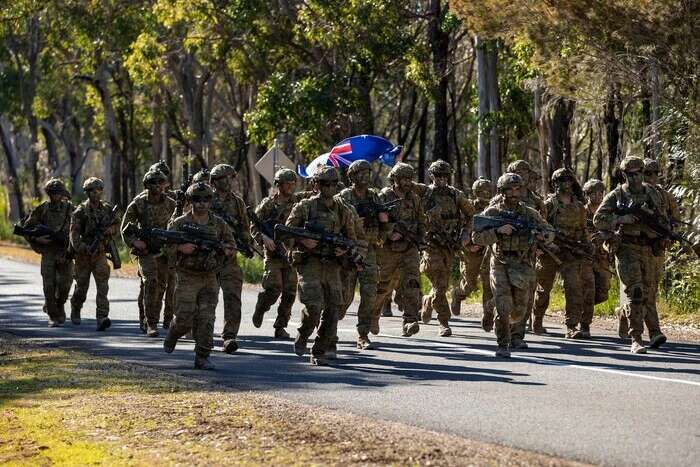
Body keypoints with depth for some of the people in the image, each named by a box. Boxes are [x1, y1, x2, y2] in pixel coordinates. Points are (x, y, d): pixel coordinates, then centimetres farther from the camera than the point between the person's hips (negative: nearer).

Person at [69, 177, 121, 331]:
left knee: (102, 285, -15)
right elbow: (74, 234, -14)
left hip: (100, 254, 1)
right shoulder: (80, 212, -8)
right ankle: (75, 310, 40)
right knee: (81, 286, 12)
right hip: (83, 255, -1)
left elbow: (117, 224, 15)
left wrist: (109, 230, -8)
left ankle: (102, 318, -22)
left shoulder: (107, 209, 3)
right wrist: (82, 248, -30)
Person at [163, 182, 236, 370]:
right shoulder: (179, 223, -2)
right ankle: (172, 336, 28)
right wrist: (181, 248, -22)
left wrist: (222, 248, -12)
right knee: (184, 318, -5)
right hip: (187, 278, -2)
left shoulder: (219, 224, 5)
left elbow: (232, 248, 10)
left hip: (210, 278, 2)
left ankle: (202, 358, -2)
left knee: (206, 319, -6)